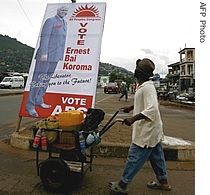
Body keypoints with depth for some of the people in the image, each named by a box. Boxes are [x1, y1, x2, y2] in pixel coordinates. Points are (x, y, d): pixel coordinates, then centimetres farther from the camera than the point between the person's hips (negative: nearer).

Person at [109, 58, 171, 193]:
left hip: (147, 131, -10)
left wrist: (133, 118, -34)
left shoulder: (147, 87, -23)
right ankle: (163, 182, 36)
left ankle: (122, 184, 15)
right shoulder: (145, 86, 9)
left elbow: (152, 109, -32)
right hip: (152, 130, 10)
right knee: (157, 156, 20)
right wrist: (131, 108, 29)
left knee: (134, 157, 1)